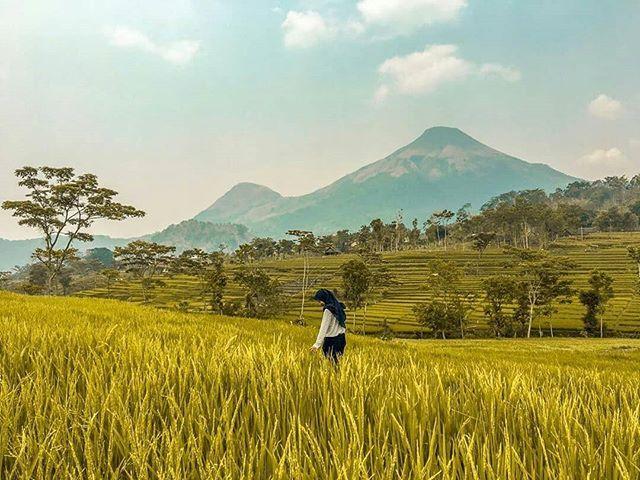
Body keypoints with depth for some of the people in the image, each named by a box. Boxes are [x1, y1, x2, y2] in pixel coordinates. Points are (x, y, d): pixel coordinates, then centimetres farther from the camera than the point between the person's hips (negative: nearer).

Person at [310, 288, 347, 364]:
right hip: (341, 338, 8)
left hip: (331, 340, -8)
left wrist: (317, 344, -16)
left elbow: (324, 328, -16)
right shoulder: (338, 307, 10)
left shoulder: (328, 310, -14)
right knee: (336, 363, 10)